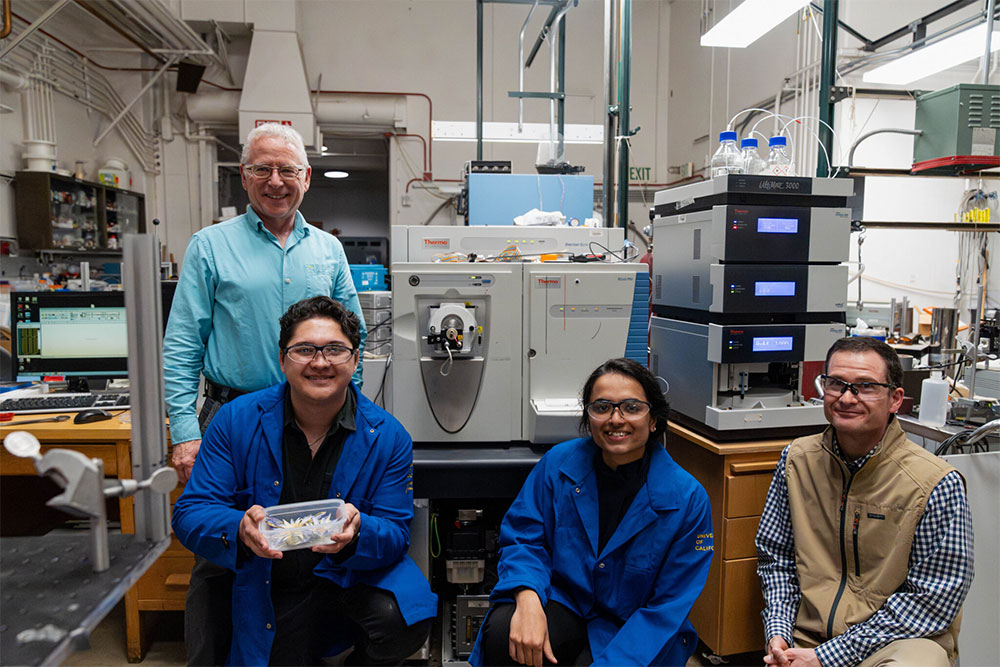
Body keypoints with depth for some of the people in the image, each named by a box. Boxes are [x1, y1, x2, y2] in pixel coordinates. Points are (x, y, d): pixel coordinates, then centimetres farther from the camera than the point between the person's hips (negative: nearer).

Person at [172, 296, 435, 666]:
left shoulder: (388, 437, -10)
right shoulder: (234, 421, -8)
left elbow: (395, 534, -8)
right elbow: (190, 513, -8)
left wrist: (357, 532, -32)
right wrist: (239, 531, -31)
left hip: (353, 576, -1)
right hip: (268, 590, 2)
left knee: (404, 622, -27)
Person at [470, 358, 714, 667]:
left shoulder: (688, 499, -14)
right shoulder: (558, 462, -8)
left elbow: (668, 607, -11)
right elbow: (523, 535, -4)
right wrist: (528, 600, -25)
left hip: (635, 631, 0)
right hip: (564, 603, 1)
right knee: (501, 631, -28)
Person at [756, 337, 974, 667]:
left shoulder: (937, 485, -12)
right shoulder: (798, 459, 0)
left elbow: (932, 602, -11)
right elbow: (774, 555, 10)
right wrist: (778, 631, -5)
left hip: (903, 640, -3)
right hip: (805, 640, 3)